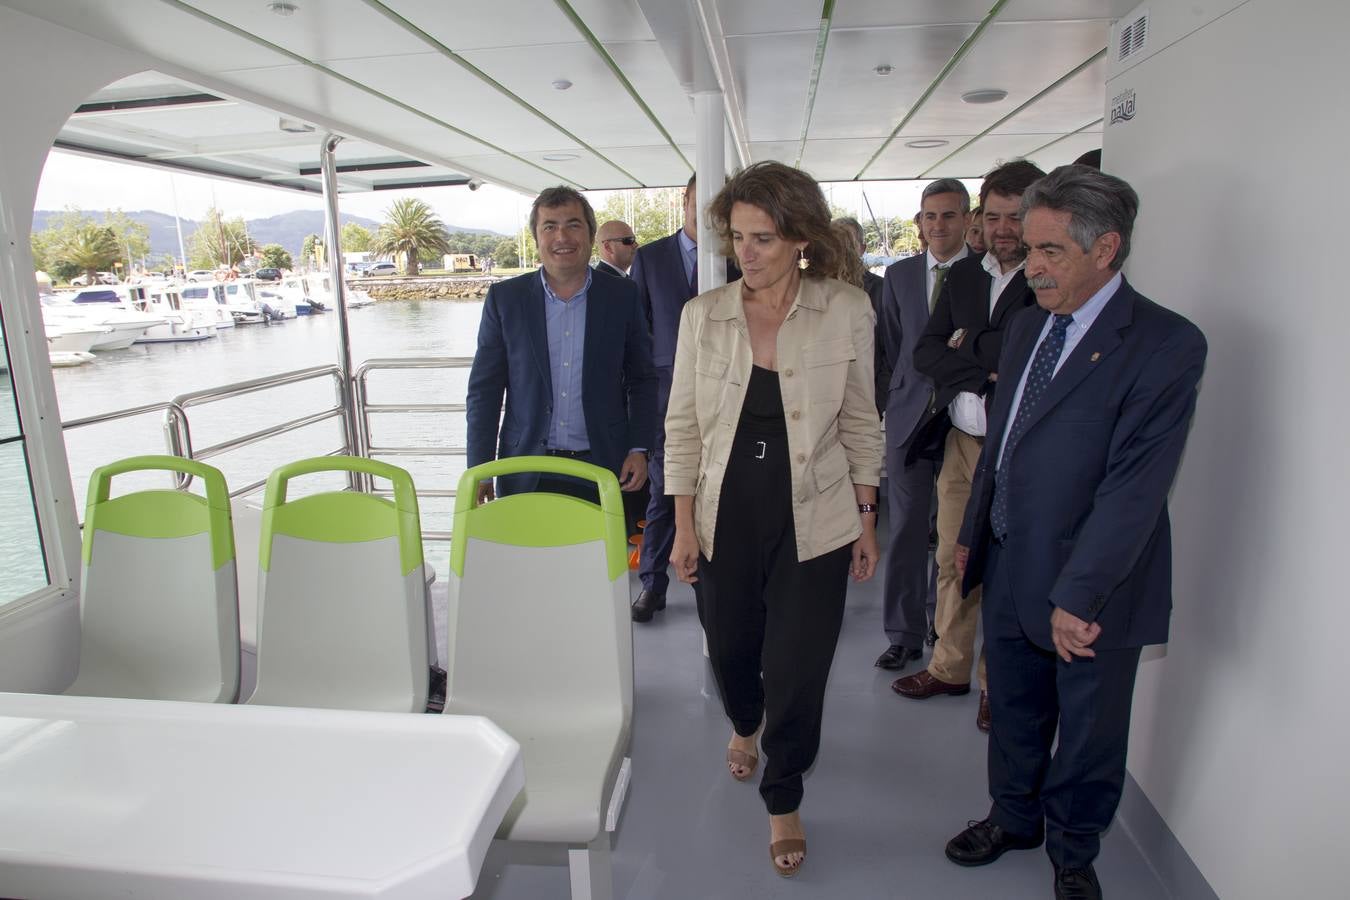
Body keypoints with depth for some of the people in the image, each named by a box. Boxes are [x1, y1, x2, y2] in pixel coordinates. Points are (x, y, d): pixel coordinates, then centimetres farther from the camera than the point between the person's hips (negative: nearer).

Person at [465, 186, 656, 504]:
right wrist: (479, 470, -3)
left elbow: (641, 379, 7)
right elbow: (484, 390, 2)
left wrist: (639, 449, -2)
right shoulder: (505, 298, 2)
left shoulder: (622, 296, 2)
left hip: (604, 471, 0)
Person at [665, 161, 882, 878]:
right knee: (729, 648, 17)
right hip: (726, 517, 2)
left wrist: (867, 521, 4)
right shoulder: (702, 314, -2)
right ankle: (744, 726, 54)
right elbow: (683, 426, 2)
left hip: (811, 522, -1)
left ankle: (783, 801, 31)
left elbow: (859, 423, 3)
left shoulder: (847, 311, -5)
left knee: (797, 668, 3)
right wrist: (683, 526, 0)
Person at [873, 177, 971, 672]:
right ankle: (904, 633, 13)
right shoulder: (899, 275, 9)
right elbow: (888, 349, 11)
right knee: (906, 529, 2)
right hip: (909, 418, 1)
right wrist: (895, 399, 7)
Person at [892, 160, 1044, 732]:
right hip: (960, 442, 6)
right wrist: (984, 369, -11)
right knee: (953, 561, 14)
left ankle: (998, 681, 25)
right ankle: (950, 667, 32)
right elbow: (925, 353, 4)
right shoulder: (964, 274, 11)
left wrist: (966, 344, -8)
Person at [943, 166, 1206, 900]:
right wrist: (972, 533, 15)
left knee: (1089, 734, 16)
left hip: (1093, 589, -5)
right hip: (1010, 570, 6)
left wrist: (1077, 594, -23)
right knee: (1014, 713, 22)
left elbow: (1135, 484, -22)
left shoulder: (1166, 344, -17)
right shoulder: (1027, 326, 6)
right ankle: (1014, 818, 47)